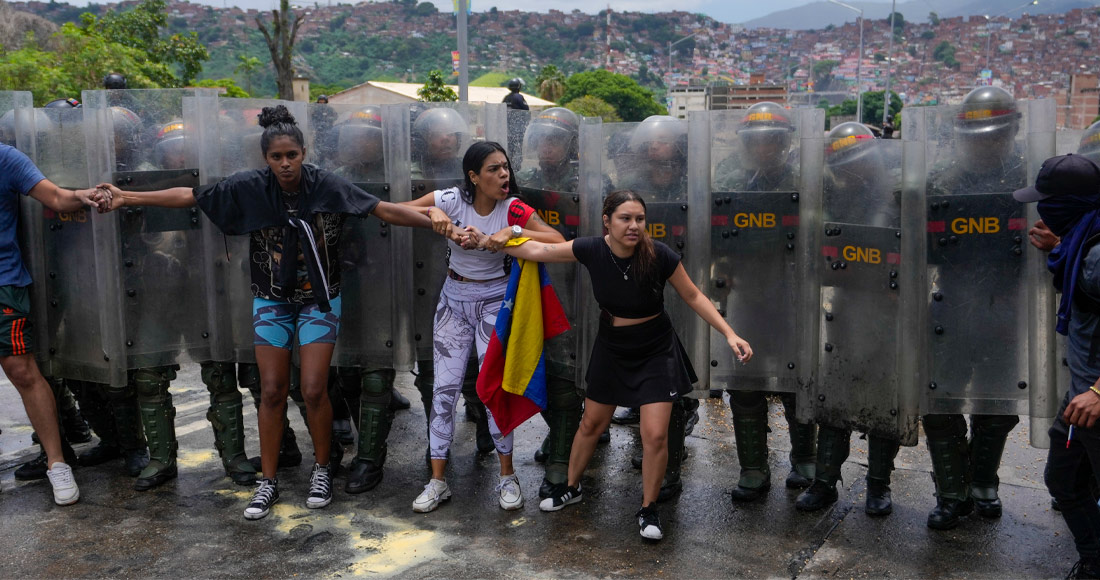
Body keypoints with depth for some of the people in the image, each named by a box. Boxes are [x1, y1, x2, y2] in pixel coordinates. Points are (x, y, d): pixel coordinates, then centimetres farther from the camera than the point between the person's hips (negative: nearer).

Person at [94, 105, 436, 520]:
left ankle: (321, 470, 19)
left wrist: (440, 224, -25)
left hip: (318, 300, -2)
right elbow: (188, 196, -5)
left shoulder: (327, 186, -15)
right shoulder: (250, 188, -10)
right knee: (272, 391, 4)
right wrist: (126, 198, -5)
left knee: (313, 390, -4)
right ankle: (268, 481, 17)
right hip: (272, 300, 2)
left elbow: (385, 210, -18)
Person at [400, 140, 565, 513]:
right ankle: (437, 482, 13)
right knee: (444, 387, 2)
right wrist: (431, 212, -25)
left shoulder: (513, 209, -14)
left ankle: (507, 476, 16)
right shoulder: (451, 199, -11)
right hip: (454, 300, 2)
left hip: (494, 302, -2)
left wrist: (513, 232, -32)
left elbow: (559, 241, -23)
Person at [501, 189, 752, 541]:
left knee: (655, 435, -7)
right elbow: (537, 251, -7)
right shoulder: (592, 251, -19)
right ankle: (571, 488, 41)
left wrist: (729, 334, -18)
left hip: (655, 353, -2)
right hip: (611, 350, 3)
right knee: (591, 424, 17)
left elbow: (693, 296, -10)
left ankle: (648, 510, 16)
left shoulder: (660, 256, -25)